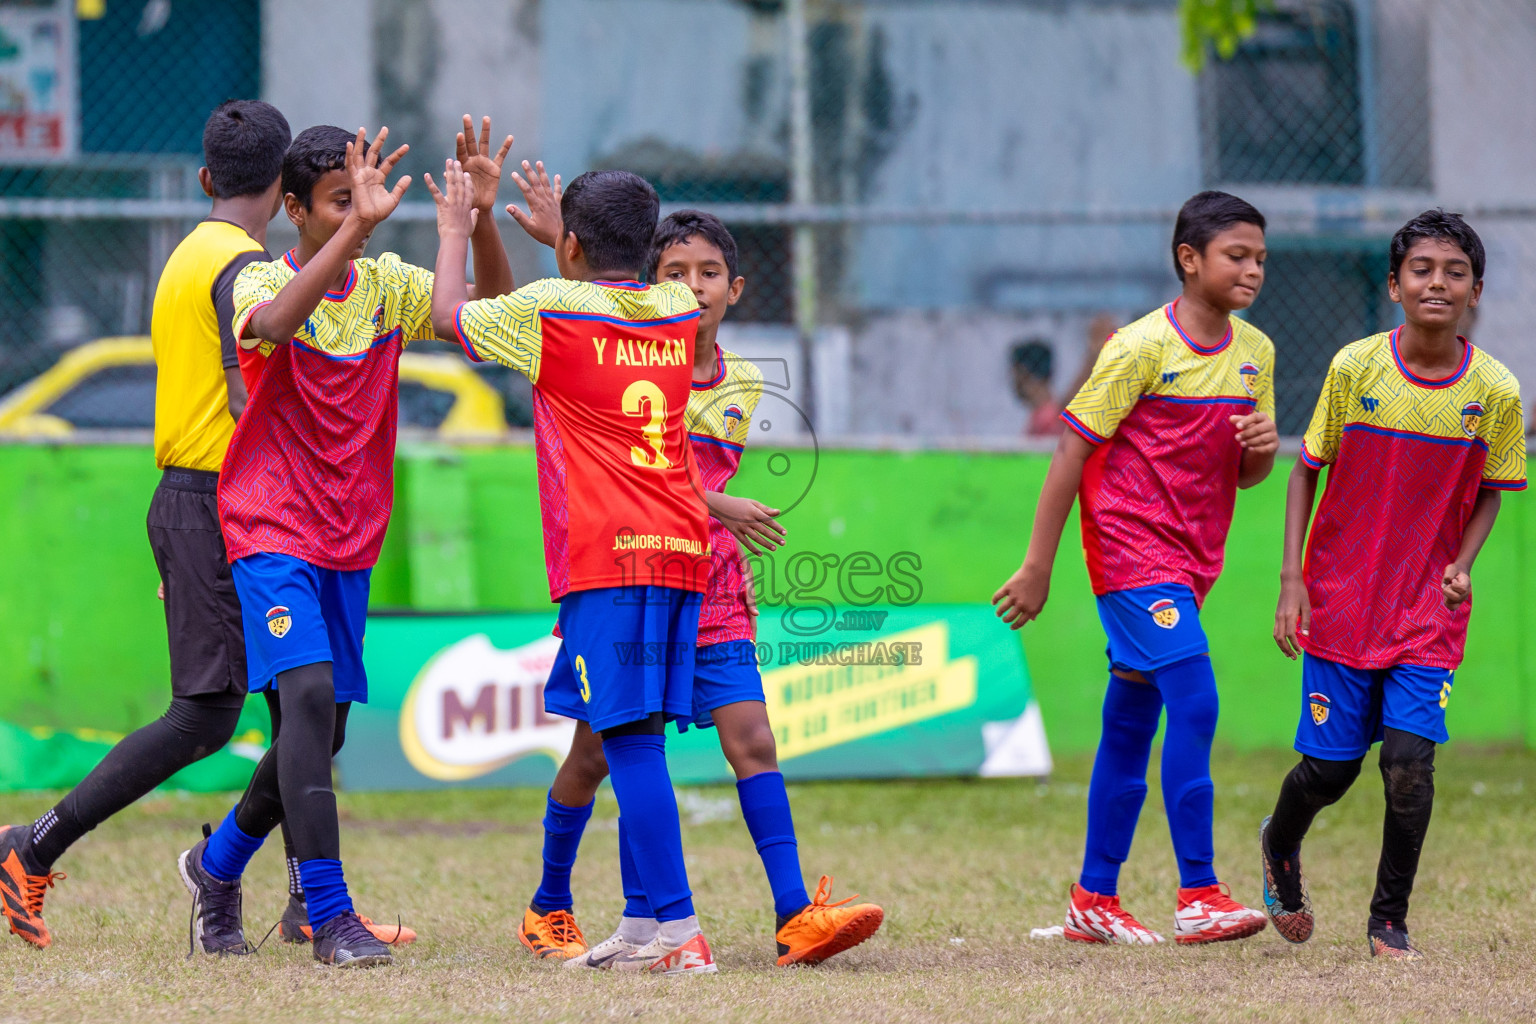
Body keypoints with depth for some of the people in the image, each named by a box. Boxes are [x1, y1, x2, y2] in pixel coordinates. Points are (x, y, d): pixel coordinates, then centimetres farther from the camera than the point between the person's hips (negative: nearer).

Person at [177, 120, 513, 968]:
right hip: (272, 535, -6)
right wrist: (359, 225, -43)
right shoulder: (263, 281, -10)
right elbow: (276, 321, -34)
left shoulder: (387, 286, 6)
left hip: (349, 546, 6)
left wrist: (479, 220, -16)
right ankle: (329, 917, -23)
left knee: (323, 731, 10)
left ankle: (217, 864, 35)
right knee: (308, 692, -23)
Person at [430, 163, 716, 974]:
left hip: (606, 555, -6)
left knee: (631, 740, -10)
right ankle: (643, 922, 12)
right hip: (682, 549, 6)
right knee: (631, 740, 12)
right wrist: (556, 235, 46)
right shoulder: (678, 309, 13)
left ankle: (680, 930, -18)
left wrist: (455, 231, 26)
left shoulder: (549, 307, -4)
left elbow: (449, 316, 12)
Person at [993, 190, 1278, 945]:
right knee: (1194, 701, -19)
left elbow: (1246, 475, 16)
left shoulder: (1254, 352, 8)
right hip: (1131, 548, -7)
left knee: (1131, 726, 12)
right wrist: (1038, 564, -10)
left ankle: (1094, 900, 19)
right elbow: (1074, 449, -10)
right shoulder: (1143, 346, -12)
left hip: (1188, 561, 7)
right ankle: (1198, 896, -19)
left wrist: (1264, 447, -10)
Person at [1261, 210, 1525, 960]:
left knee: (1410, 757, -14)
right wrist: (1291, 578, -5)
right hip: (1343, 594, 0)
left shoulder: (1495, 391, -7)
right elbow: (1306, 470, 2)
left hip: (1430, 604, 0)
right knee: (1331, 765, 5)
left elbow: (1489, 493, 8)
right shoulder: (1354, 367, -9)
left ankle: (1390, 922, 3)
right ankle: (1279, 846, 39)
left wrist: (1462, 564, -9)